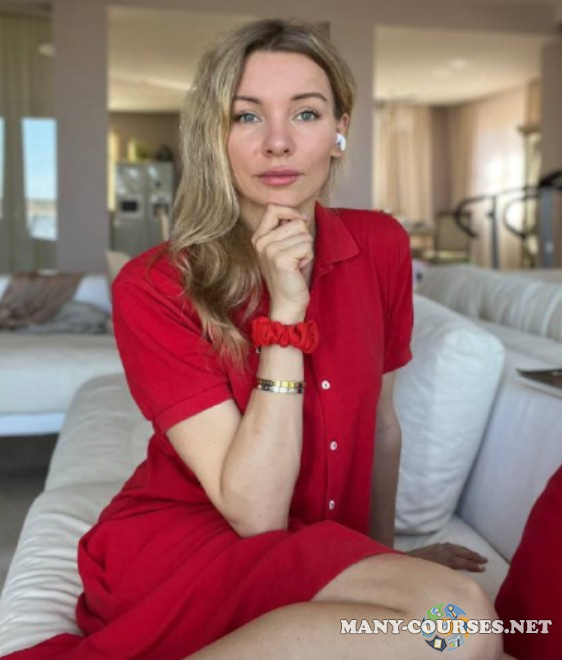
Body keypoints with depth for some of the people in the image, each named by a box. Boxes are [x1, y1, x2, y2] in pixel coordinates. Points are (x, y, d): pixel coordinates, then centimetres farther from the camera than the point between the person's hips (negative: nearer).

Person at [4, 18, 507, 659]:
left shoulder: (380, 247, -2)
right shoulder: (153, 288, -16)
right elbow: (256, 515, -21)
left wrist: (384, 552, 20)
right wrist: (285, 313, -25)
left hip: (318, 551, 5)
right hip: (174, 547, -5)